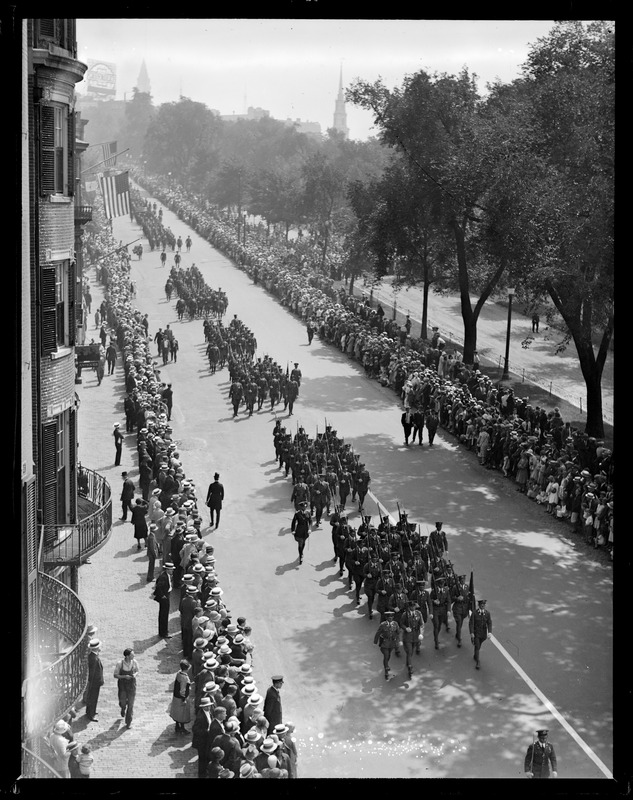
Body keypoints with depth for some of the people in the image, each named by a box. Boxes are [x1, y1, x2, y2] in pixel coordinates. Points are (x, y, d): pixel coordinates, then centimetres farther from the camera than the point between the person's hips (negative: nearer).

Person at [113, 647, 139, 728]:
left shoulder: (134, 662, -16)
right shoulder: (120, 663, -22)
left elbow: (137, 671, 2)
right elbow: (115, 675, -12)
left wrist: (135, 675, -23)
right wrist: (124, 676, -29)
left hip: (131, 685, 1)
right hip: (122, 684, -1)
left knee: (130, 704, 0)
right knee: (122, 703, 9)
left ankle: (129, 722, 18)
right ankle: (123, 708, 50)